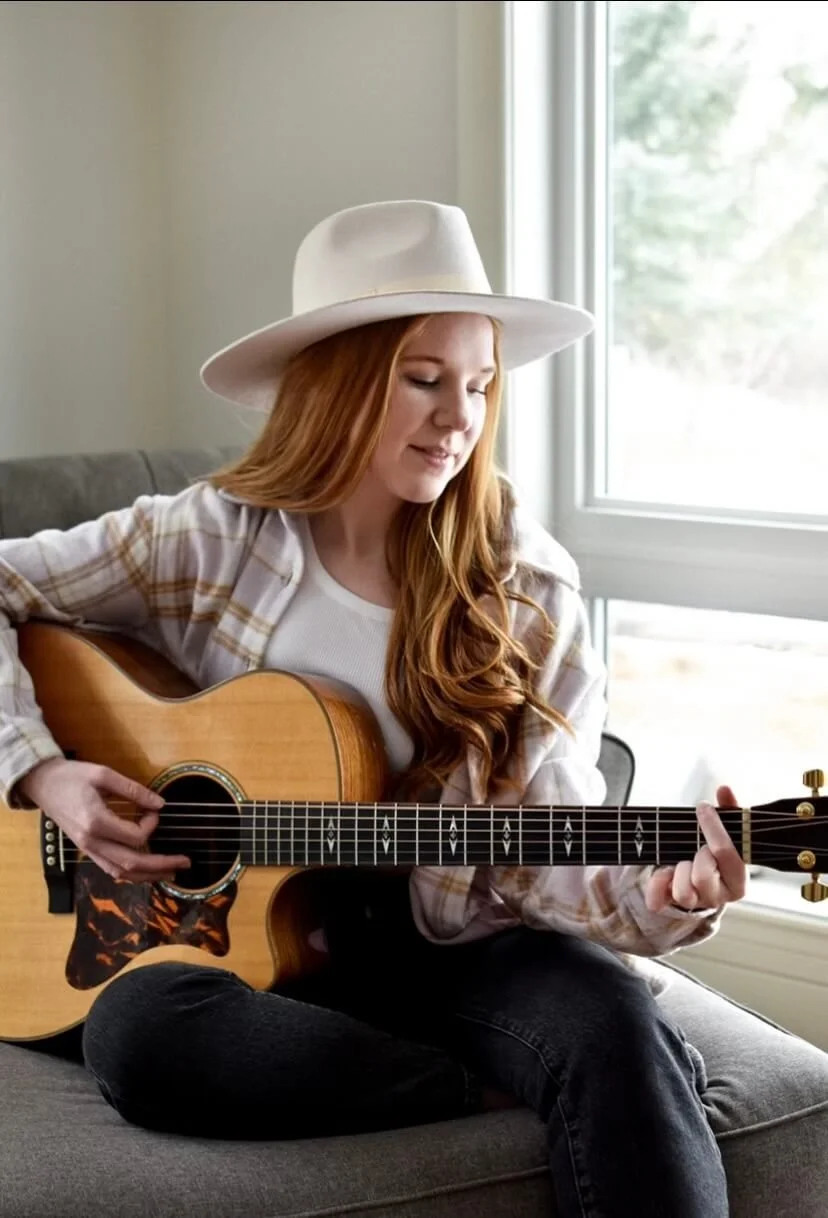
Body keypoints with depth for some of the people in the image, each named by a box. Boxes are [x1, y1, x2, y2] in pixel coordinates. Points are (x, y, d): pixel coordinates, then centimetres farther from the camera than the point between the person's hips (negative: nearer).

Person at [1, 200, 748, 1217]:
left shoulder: (526, 593, 0)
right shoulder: (213, 540, -1)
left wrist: (655, 895, -26)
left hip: (453, 946, -1)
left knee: (613, 1024, -35)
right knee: (136, 1029, -34)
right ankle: (511, 1093, -21)